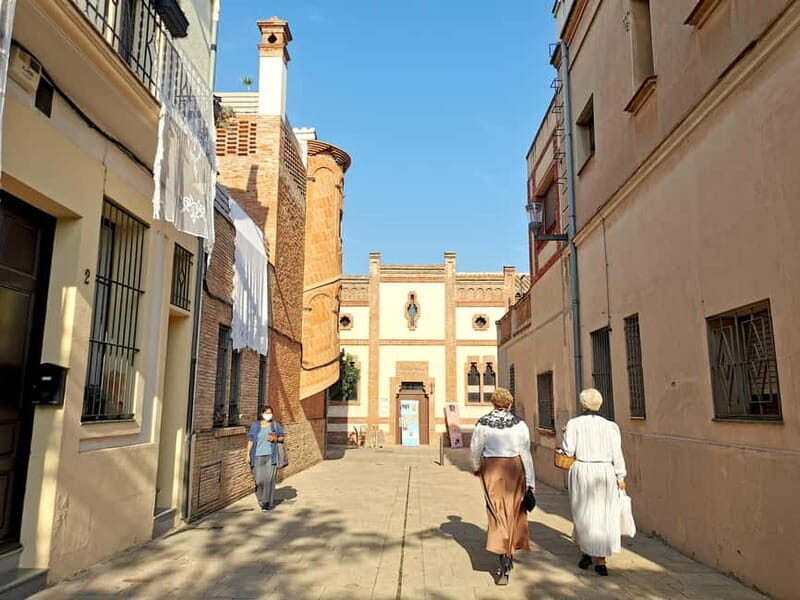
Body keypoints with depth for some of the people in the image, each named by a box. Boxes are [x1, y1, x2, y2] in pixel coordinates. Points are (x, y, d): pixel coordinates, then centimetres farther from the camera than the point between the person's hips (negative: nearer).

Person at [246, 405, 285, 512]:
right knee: (259, 479, -1)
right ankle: (261, 498, 26)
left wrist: (275, 439, -11)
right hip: (258, 456, 1)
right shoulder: (255, 425, 6)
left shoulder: (276, 425, 5)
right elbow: (250, 440, 6)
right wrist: (248, 454, 0)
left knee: (269, 479, -8)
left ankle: (266, 503, -1)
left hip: (270, 456, -1)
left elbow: (282, 438, 11)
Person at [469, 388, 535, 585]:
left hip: (491, 469, 0)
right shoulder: (519, 424, -5)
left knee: (498, 514, 2)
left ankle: (505, 566, -9)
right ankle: (509, 556, 30)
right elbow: (526, 454, -7)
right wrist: (530, 482, -2)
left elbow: (475, 448, 4)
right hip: (514, 469, 1)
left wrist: (477, 466, 24)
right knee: (513, 512, 17)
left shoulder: (483, 423, -4)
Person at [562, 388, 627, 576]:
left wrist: (565, 435, 10)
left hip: (581, 471, -1)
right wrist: (620, 477, 8)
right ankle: (600, 560, 8)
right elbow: (617, 455, 0)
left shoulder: (574, 424, -4)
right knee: (604, 515, 7)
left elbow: (568, 451, -7)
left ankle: (586, 553, 23)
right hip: (605, 472, 1)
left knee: (583, 513, 13)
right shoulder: (610, 426, 1)